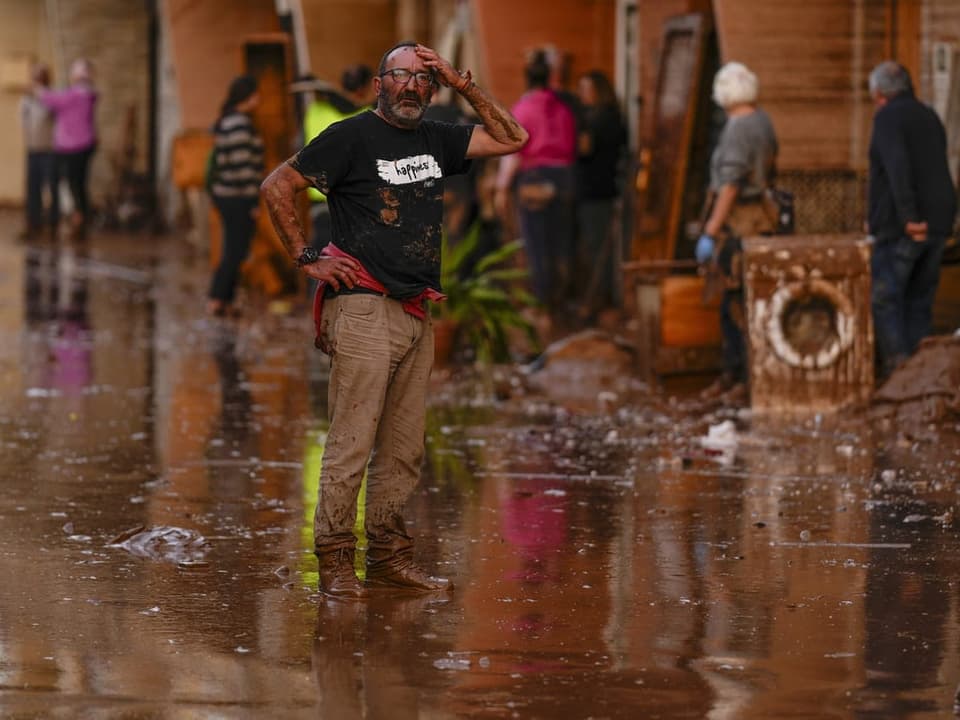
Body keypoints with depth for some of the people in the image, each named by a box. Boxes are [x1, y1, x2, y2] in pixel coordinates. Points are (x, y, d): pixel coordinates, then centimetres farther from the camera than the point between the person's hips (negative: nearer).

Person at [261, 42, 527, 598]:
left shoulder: (436, 140, 16)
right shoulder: (351, 136, -2)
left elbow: (511, 139, 16)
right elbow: (277, 187, -1)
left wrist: (463, 84, 8)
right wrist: (308, 258, -5)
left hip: (418, 316, 7)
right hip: (364, 308, -7)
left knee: (404, 449, 8)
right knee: (352, 442, -8)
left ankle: (390, 556, 15)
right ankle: (335, 559, -3)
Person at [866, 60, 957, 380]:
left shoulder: (888, 117, -8)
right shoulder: (930, 117, 17)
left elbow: (897, 166, -23)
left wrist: (908, 217, -25)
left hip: (902, 226, -8)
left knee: (884, 298, -5)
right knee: (919, 300, 11)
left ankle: (896, 367, -13)